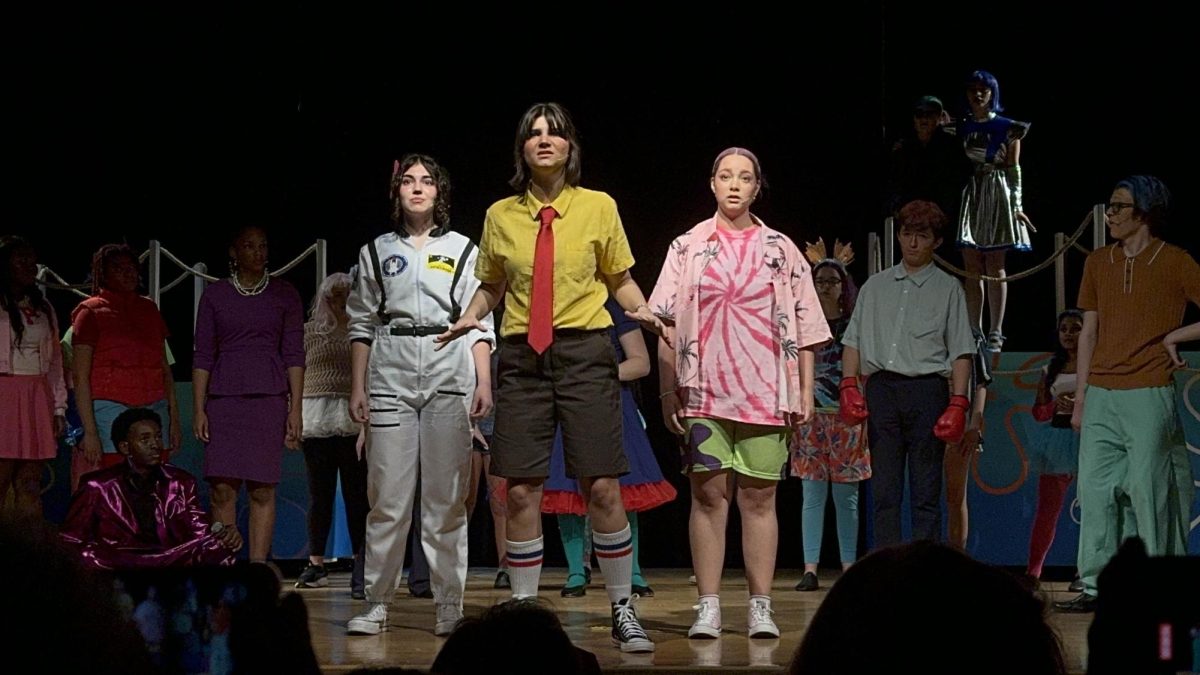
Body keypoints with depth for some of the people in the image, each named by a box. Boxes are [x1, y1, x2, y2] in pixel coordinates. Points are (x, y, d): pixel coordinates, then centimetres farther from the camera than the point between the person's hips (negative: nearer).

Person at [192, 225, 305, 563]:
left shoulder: (284, 295, 8)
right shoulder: (215, 295, 9)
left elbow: (294, 354, 5)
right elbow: (203, 354, 7)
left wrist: (295, 408, -2)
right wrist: (198, 408, 0)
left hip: (268, 397, 0)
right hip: (224, 398, 1)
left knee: (262, 489, -4)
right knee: (222, 488, -6)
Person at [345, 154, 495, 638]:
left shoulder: (462, 250, 12)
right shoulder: (376, 252, 14)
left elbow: (480, 323, 7)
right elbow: (361, 324, 13)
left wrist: (484, 382, -4)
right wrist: (357, 388, 5)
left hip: (450, 377, -1)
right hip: (390, 376, 1)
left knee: (447, 498, -2)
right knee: (387, 495, -4)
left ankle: (449, 605, 2)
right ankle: (376, 603, 1)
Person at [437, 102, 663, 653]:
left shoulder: (598, 207, 4)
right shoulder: (501, 215, 8)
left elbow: (619, 278, 11)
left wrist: (640, 310, -9)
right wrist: (469, 317, -1)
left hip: (585, 351, -2)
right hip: (522, 355, 2)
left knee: (602, 487, -5)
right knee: (521, 491, 0)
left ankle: (623, 611, 7)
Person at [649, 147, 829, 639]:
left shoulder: (781, 251, 11)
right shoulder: (687, 247, 9)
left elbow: (804, 327, 9)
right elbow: (667, 325, 5)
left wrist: (805, 390, 2)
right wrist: (669, 390, -2)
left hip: (765, 392, 0)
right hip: (704, 392, 0)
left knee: (759, 497, 1)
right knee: (708, 494, -2)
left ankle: (760, 607, 5)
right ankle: (708, 606, 1)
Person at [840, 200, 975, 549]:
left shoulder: (948, 288, 9)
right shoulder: (876, 286, 17)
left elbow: (961, 352, 2)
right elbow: (854, 340, 13)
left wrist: (958, 403, -8)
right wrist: (849, 386, -2)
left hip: (926, 389, -3)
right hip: (881, 389, 3)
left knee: (926, 491, -3)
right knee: (884, 490, 1)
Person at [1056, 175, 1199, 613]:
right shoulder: (1098, 263, 14)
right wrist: (1080, 400, 13)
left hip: (1149, 396, -5)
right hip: (1101, 397, 5)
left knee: (1148, 489, -4)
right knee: (1095, 488, 1)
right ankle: (1096, 587, 5)